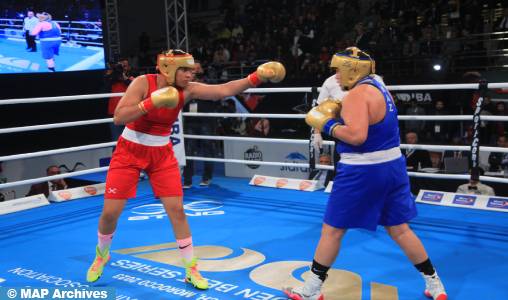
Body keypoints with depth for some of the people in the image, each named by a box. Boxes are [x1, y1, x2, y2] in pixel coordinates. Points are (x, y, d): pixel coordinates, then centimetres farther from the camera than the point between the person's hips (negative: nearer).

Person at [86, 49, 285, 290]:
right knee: (110, 212, 0)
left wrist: (256, 78, -29)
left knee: (177, 210, -1)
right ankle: (101, 255, 31)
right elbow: (118, 118, -28)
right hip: (129, 152, -2)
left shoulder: (187, 90, -10)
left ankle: (191, 269, 12)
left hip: (161, 155, 3)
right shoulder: (143, 83, -20)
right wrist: (151, 103, -37)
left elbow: (224, 90, -20)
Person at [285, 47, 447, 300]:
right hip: (392, 165, 9)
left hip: (363, 172, -8)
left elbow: (356, 136, -28)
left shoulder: (357, 94, -17)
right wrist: (341, 114, 10)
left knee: (332, 229, 5)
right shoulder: (378, 87, 12)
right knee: (399, 230, 17)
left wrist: (327, 124, -14)